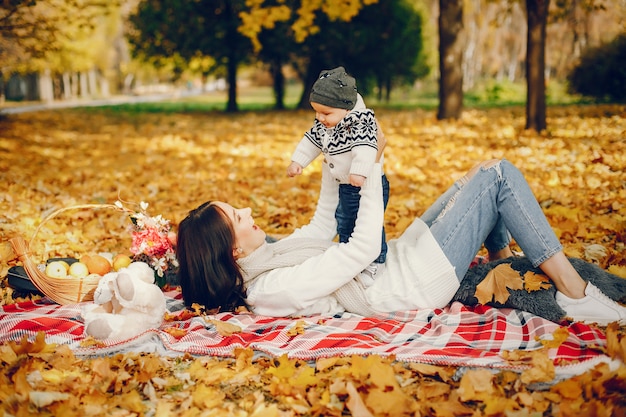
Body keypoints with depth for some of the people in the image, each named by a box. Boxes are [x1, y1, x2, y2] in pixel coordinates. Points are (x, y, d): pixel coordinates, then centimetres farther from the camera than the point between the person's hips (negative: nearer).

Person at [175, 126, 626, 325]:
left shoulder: (265, 259, 1)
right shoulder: (277, 288, -29)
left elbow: (322, 227, 15)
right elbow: (364, 246, -27)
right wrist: (371, 162, -20)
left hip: (403, 252, 10)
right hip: (420, 280, -10)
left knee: (483, 172, 15)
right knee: (499, 175, -10)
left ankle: (504, 263, 29)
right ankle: (575, 293, -3)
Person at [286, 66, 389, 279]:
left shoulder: (360, 123, -27)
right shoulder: (323, 125, 0)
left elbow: (365, 148, -39)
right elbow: (312, 140, 15)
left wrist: (359, 172, -50)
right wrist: (297, 161, 14)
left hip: (368, 185, -9)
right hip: (345, 187, 9)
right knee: (344, 223, 22)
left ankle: (376, 263, 12)